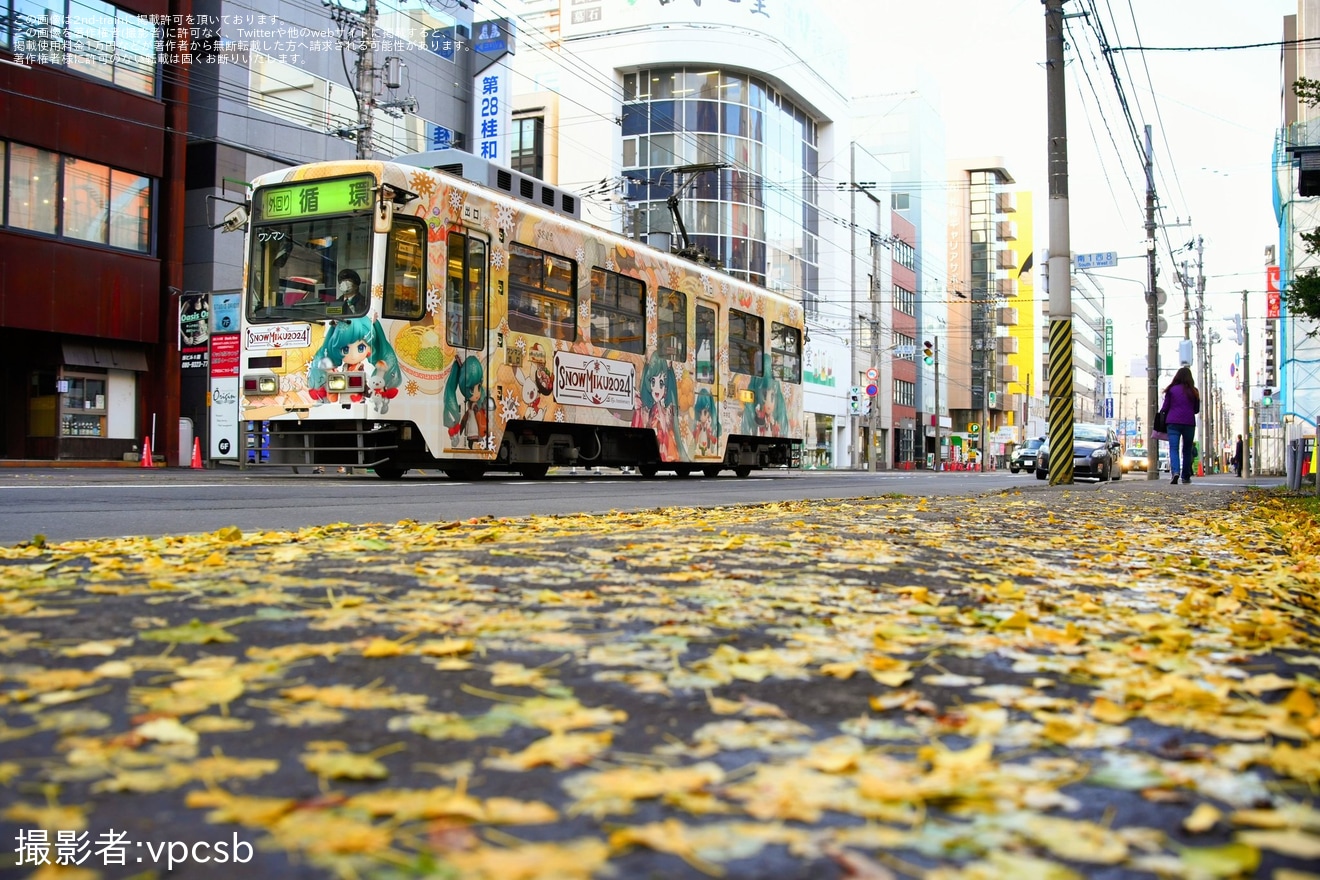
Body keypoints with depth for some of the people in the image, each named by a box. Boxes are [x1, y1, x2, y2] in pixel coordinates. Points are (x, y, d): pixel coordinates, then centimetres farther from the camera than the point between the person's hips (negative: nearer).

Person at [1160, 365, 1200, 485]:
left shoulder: (1171, 390, 1)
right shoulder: (1193, 391, 5)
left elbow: (1165, 408, 2)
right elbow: (1197, 409, 14)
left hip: (1173, 422, -2)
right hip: (1189, 423, 2)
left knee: (1174, 449, -7)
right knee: (1187, 450, 13)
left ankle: (1175, 472, -30)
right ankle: (1186, 476, 19)